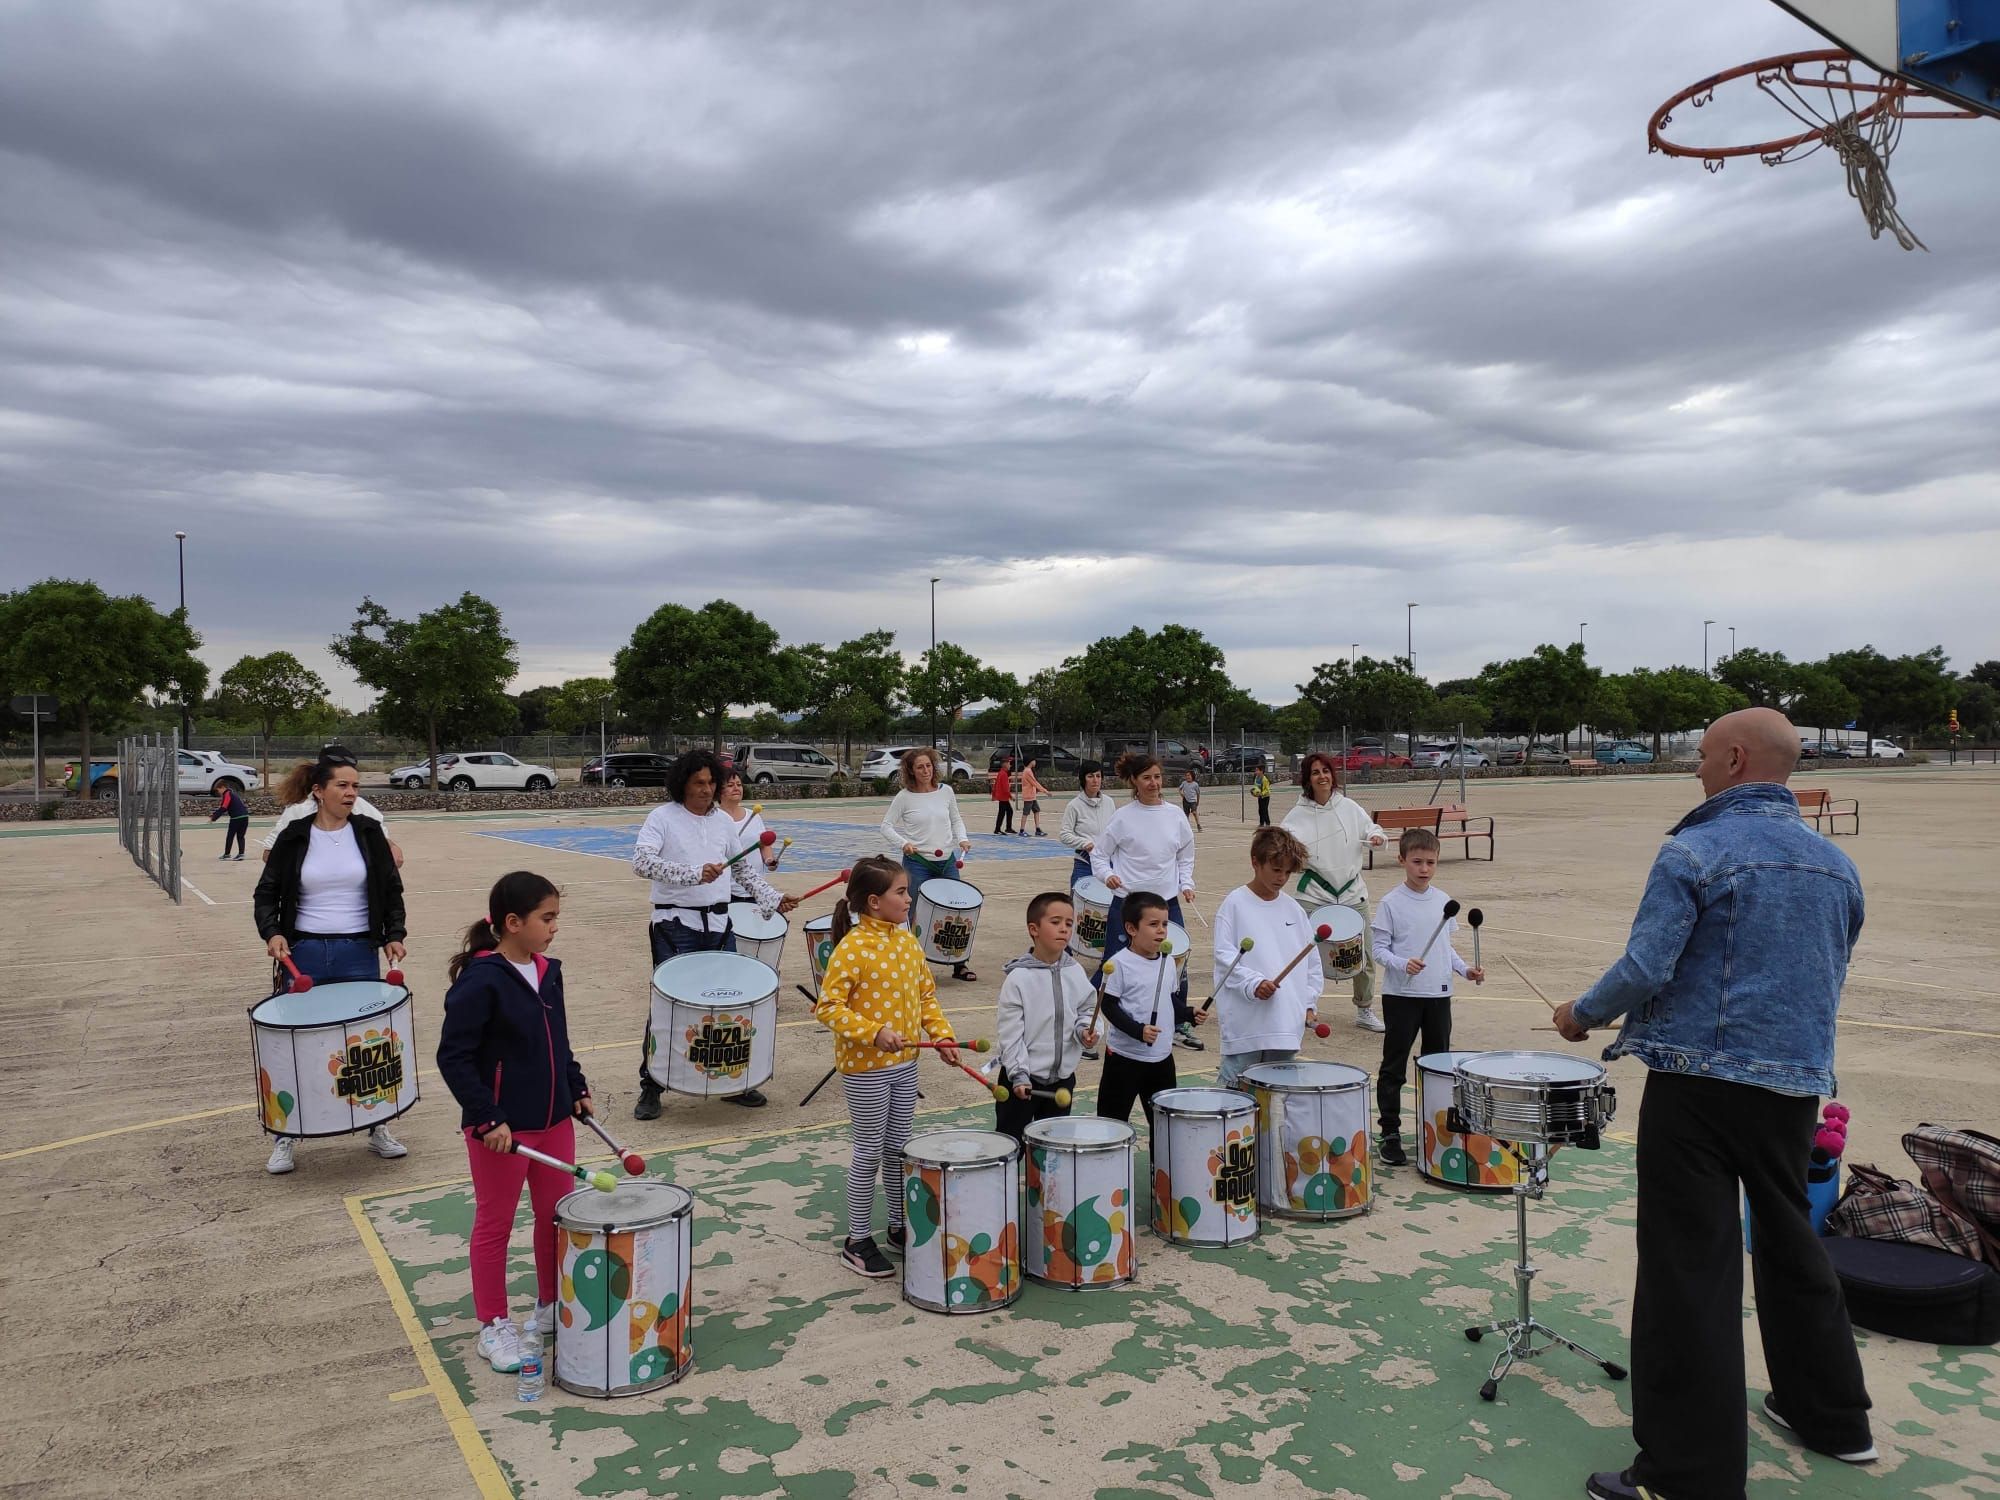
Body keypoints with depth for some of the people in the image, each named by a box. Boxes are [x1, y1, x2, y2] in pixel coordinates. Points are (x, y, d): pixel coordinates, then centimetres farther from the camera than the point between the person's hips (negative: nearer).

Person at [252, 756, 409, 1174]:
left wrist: (394, 935, -5)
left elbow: (391, 891, 6)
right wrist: (272, 933, -13)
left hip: (360, 954, 1)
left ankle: (377, 1128, 21)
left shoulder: (369, 832, 2)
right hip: (304, 954, -1)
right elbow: (266, 894, 4)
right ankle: (285, 1138, 18)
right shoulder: (294, 837, -1)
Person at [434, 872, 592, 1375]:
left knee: (557, 1215, 17)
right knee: (495, 1225, 9)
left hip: (554, 1120, 7)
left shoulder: (549, 972, 4)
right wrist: (487, 1119, -22)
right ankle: (493, 1326, 24)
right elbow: (453, 1056, -20)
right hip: (500, 1129, -7)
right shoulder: (480, 981, -20)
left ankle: (550, 1306, 35)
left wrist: (577, 1089, 10)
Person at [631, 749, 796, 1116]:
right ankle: (651, 1086, 11)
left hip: (718, 923, 5)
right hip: (676, 924, -5)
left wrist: (773, 899, 8)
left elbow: (744, 869, 20)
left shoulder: (723, 821, 11)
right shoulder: (663, 817, -6)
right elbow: (641, 862, -21)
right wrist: (694, 873, -31)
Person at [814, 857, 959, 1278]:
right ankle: (857, 1241, 19)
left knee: (899, 1148, 17)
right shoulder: (852, 948, -19)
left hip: (905, 1062, 7)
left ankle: (900, 1226, 33)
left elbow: (925, 993, 13)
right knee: (870, 1152, 4)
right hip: (865, 1067, -7)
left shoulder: (906, 939, 4)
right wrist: (874, 1033, -28)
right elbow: (829, 1007, -20)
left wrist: (941, 1034, 1)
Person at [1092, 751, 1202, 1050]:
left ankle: (1181, 1025, 28)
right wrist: (1108, 875, -17)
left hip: (1168, 902, 4)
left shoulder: (1176, 816, 4)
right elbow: (1099, 854, 0)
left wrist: (1186, 884, 3)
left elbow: (1186, 856, 16)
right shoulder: (1122, 818, -6)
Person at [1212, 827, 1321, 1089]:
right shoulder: (1234, 904, -3)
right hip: (1246, 1023, -5)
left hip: (1287, 1023, 5)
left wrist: (1310, 1003, 8)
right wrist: (1253, 983, -21)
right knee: (1238, 1088, -1)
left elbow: (1312, 960, 16)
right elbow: (1224, 956, -9)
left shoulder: (1294, 909, 11)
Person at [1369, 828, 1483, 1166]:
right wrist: (1402, 964, -27)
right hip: (1401, 995, -5)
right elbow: (1378, 948, -10)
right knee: (1394, 1067, 3)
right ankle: (1389, 1133, 11)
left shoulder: (1443, 901, 6)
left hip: (1439, 994, 5)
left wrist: (1465, 970, 1)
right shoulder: (1392, 903, -10)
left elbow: (1446, 945, 15)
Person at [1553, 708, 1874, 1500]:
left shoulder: (1695, 852, -12)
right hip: (1796, 1086, 7)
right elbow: (1829, 986, 19)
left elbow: (1644, 970, -18)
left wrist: (1582, 1013, 0)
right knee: (1790, 1242, 23)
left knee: (1691, 1268, -1)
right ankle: (1829, 1414, 39)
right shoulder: (1836, 863, 10)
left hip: (1700, 1081, -7)